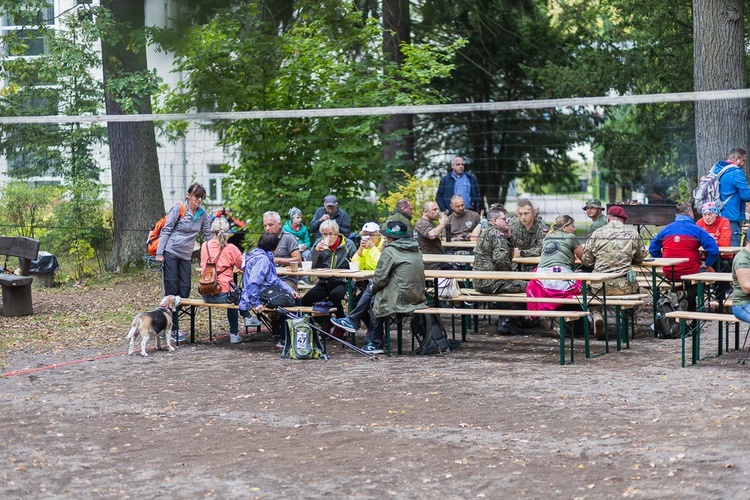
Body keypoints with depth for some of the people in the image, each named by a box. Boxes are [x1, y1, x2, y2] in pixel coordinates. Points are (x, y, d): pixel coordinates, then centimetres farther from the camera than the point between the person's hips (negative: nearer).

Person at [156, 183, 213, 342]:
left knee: (185, 290, 1)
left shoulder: (203, 214, 7)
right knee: (171, 290, -4)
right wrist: (159, 253, -12)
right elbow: (166, 230, -7)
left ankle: (170, 322, 15)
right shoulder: (178, 209, -7)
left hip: (186, 256, 5)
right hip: (170, 252, -5)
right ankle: (173, 328, 0)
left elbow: (208, 234, 13)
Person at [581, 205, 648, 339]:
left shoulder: (597, 233, 2)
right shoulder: (633, 233, 6)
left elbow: (586, 260, 4)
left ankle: (597, 315, 2)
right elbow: (640, 258, 15)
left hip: (601, 285, -1)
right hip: (624, 285, 1)